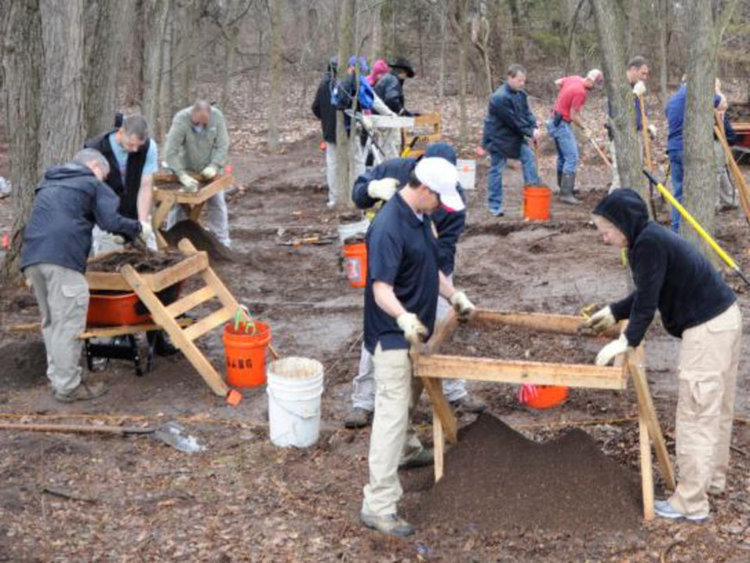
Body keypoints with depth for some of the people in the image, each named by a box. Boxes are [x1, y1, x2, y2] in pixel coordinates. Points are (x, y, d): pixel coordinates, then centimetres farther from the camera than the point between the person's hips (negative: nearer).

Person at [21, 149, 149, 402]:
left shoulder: (47, 185, 33)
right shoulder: (93, 184, 11)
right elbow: (110, 221, -1)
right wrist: (138, 228, 12)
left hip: (31, 256, 8)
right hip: (62, 257, -7)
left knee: (50, 322, 15)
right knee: (69, 323, -3)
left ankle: (57, 378, 18)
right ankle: (67, 386, -1)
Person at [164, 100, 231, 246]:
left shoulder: (217, 117, -20)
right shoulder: (181, 119, -28)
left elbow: (222, 146, -15)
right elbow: (171, 152, -31)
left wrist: (214, 166, -28)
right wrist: (183, 175, -40)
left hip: (209, 170, 2)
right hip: (186, 169, -2)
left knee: (217, 203, 3)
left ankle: (222, 241, 13)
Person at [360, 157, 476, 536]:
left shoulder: (421, 217, 5)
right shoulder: (388, 227, -26)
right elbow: (381, 289, -33)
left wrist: (454, 296, 15)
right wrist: (404, 318, -49)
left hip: (414, 330, 9)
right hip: (393, 334, -9)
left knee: (407, 397, 29)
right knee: (392, 412, -11)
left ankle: (406, 449, 54)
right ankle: (378, 505, -9)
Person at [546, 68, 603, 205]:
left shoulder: (574, 78, 3)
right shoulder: (580, 92, -23)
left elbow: (557, 82, 22)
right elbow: (574, 116, -19)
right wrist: (585, 129, -7)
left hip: (555, 121, 10)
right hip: (562, 124, -10)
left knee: (563, 156, 18)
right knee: (572, 158, -11)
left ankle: (564, 188, 28)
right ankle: (566, 194, -14)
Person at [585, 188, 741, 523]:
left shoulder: (649, 243, -19)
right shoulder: (651, 239, 11)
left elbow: (648, 299, -21)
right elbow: (646, 294, 22)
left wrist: (627, 341, -17)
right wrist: (613, 313, 27)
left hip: (707, 329, -10)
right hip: (724, 319, 10)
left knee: (696, 414, -4)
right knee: (717, 408, 21)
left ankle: (691, 503, 3)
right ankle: (713, 479, 37)